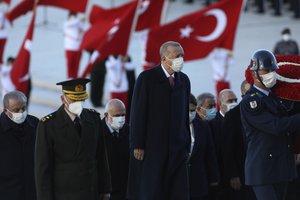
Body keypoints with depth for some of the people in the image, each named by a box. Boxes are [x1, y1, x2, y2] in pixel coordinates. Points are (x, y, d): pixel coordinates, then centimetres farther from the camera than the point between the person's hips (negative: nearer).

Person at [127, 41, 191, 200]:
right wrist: (137, 145, -11)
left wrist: (187, 145, 10)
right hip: (152, 147, -5)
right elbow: (137, 113, -8)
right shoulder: (146, 78, -5)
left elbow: (185, 114, 13)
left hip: (178, 149, 5)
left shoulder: (184, 80, 11)